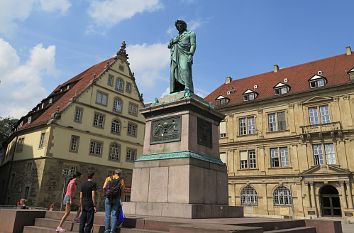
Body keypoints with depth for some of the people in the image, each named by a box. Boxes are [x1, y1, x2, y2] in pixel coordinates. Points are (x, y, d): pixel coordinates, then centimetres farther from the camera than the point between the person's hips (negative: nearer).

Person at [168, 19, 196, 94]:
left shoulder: (191, 34, 19)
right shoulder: (177, 37, 35)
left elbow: (193, 45, 3)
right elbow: (169, 46, 24)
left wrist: (191, 54, -14)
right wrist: (173, 41, 3)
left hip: (184, 54, -5)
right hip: (175, 56, 5)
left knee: (184, 69, -27)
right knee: (174, 72, -11)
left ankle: (188, 89, -38)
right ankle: (175, 92, -19)